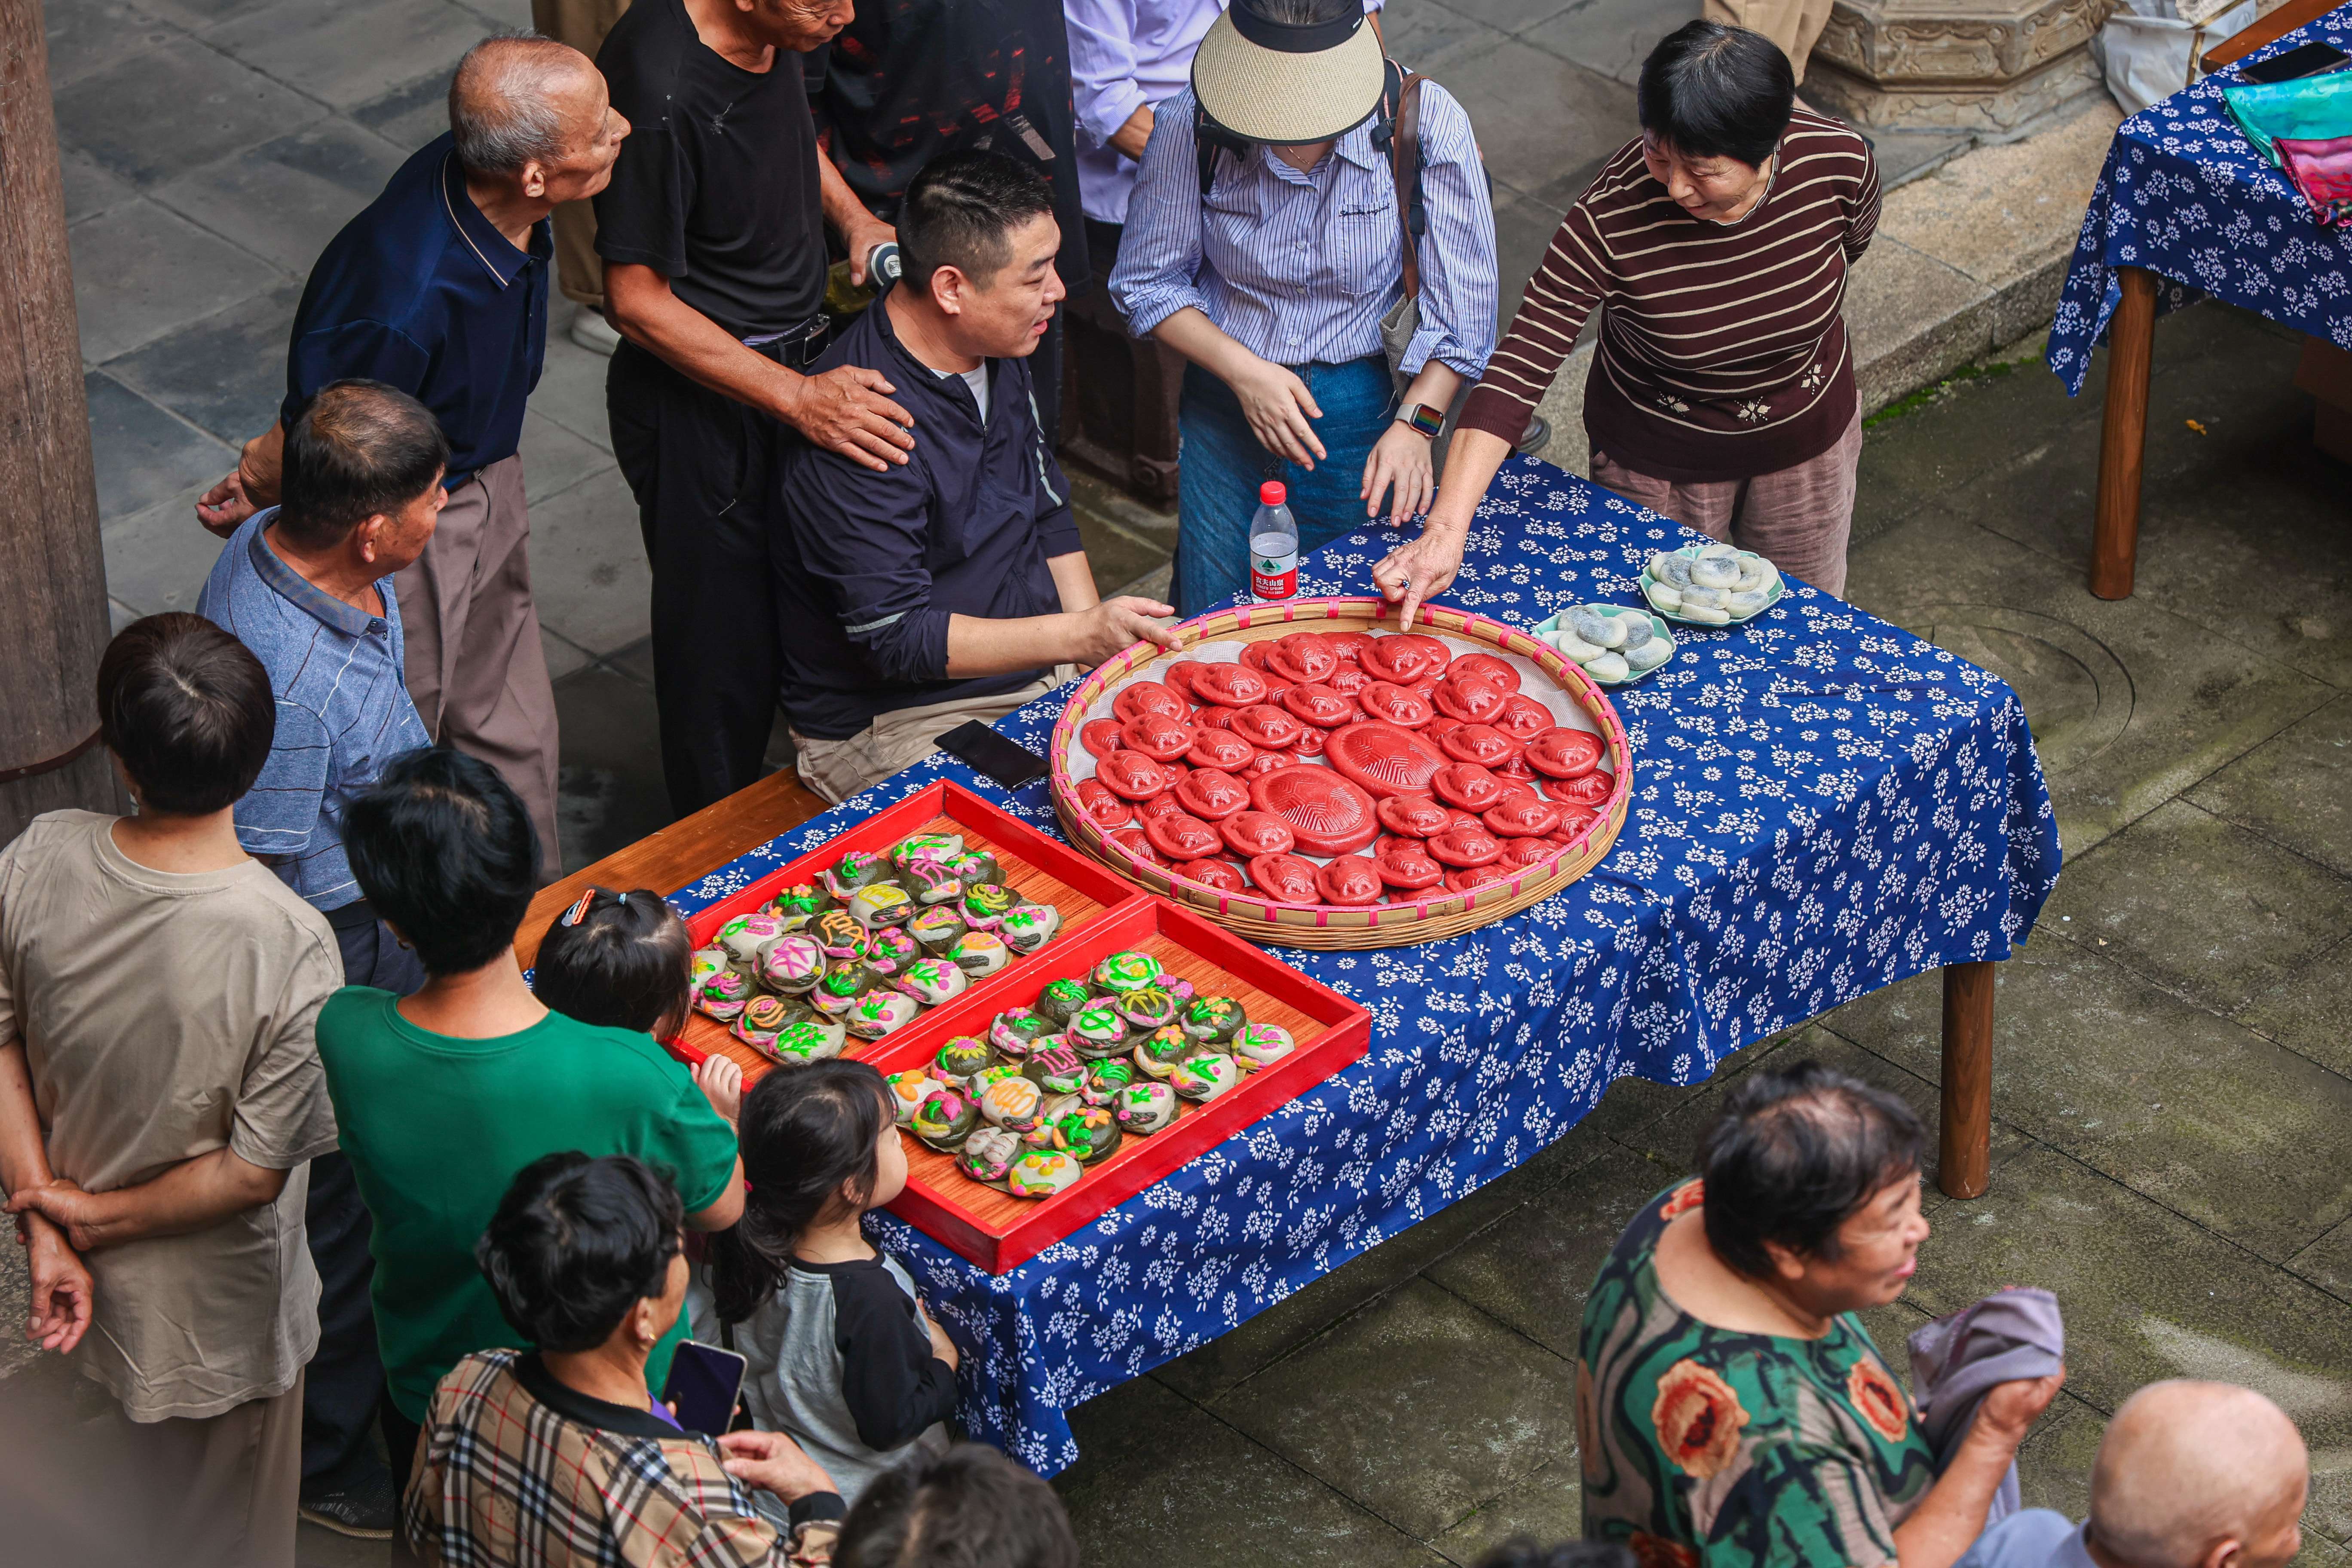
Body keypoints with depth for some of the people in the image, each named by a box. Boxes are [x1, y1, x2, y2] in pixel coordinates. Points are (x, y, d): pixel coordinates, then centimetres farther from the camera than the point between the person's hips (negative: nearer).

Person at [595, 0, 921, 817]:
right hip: (699, 400, -8)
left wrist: (854, 217, 0)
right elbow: (638, 300, -25)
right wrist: (798, 396, -30)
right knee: (724, 655, 7)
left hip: (797, 366, 8)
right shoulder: (659, 89, -33)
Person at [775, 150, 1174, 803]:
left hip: (1037, 670, 9)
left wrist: (1099, 637, 2)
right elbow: (894, 636, -24)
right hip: (892, 719, -9)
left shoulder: (996, 354, 5)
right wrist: (1081, 636, -30)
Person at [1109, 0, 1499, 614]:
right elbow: (1146, 282, -3)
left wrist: (1415, 423, -18)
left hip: (1364, 410, -1)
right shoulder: (1188, 127, -15)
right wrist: (1242, 371, -14)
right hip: (1225, 405, 1)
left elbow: (1464, 300, -11)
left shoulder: (1427, 123, -18)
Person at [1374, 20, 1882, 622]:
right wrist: (1446, 529, -46)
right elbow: (1518, 368, -36)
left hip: (1810, 437, 3)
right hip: (1658, 454, -3)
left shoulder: (1838, 161, -28)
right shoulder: (1612, 216, -36)